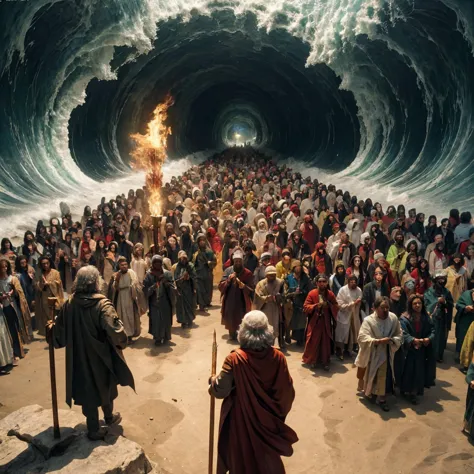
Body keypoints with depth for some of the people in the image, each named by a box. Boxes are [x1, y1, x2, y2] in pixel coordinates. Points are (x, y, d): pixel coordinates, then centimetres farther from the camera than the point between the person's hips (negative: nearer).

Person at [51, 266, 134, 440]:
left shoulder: (69, 303, -10)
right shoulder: (103, 304, -24)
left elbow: (59, 330, 0)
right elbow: (115, 332, -31)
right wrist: (122, 341, -10)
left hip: (79, 357, 3)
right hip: (101, 356, -2)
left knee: (86, 389, 15)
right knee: (105, 386, 22)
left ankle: (93, 429, 23)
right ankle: (109, 417, 44)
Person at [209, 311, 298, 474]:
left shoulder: (235, 359, -26)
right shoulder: (278, 357, -18)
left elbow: (220, 390, -20)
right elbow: (287, 391, -9)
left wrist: (213, 381, 2)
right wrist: (279, 412, 8)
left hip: (241, 419, -2)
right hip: (268, 418, 3)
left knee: (241, 457, 23)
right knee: (267, 456, 29)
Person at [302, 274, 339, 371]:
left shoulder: (330, 294, 0)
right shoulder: (312, 293, -7)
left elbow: (336, 308, 3)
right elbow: (305, 307, -8)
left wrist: (329, 305, -17)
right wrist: (316, 306, -24)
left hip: (326, 322, 2)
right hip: (314, 322, -1)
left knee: (326, 342, 6)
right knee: (313, 342, 5)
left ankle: (325, 362, 20)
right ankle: (312, 360, 24)